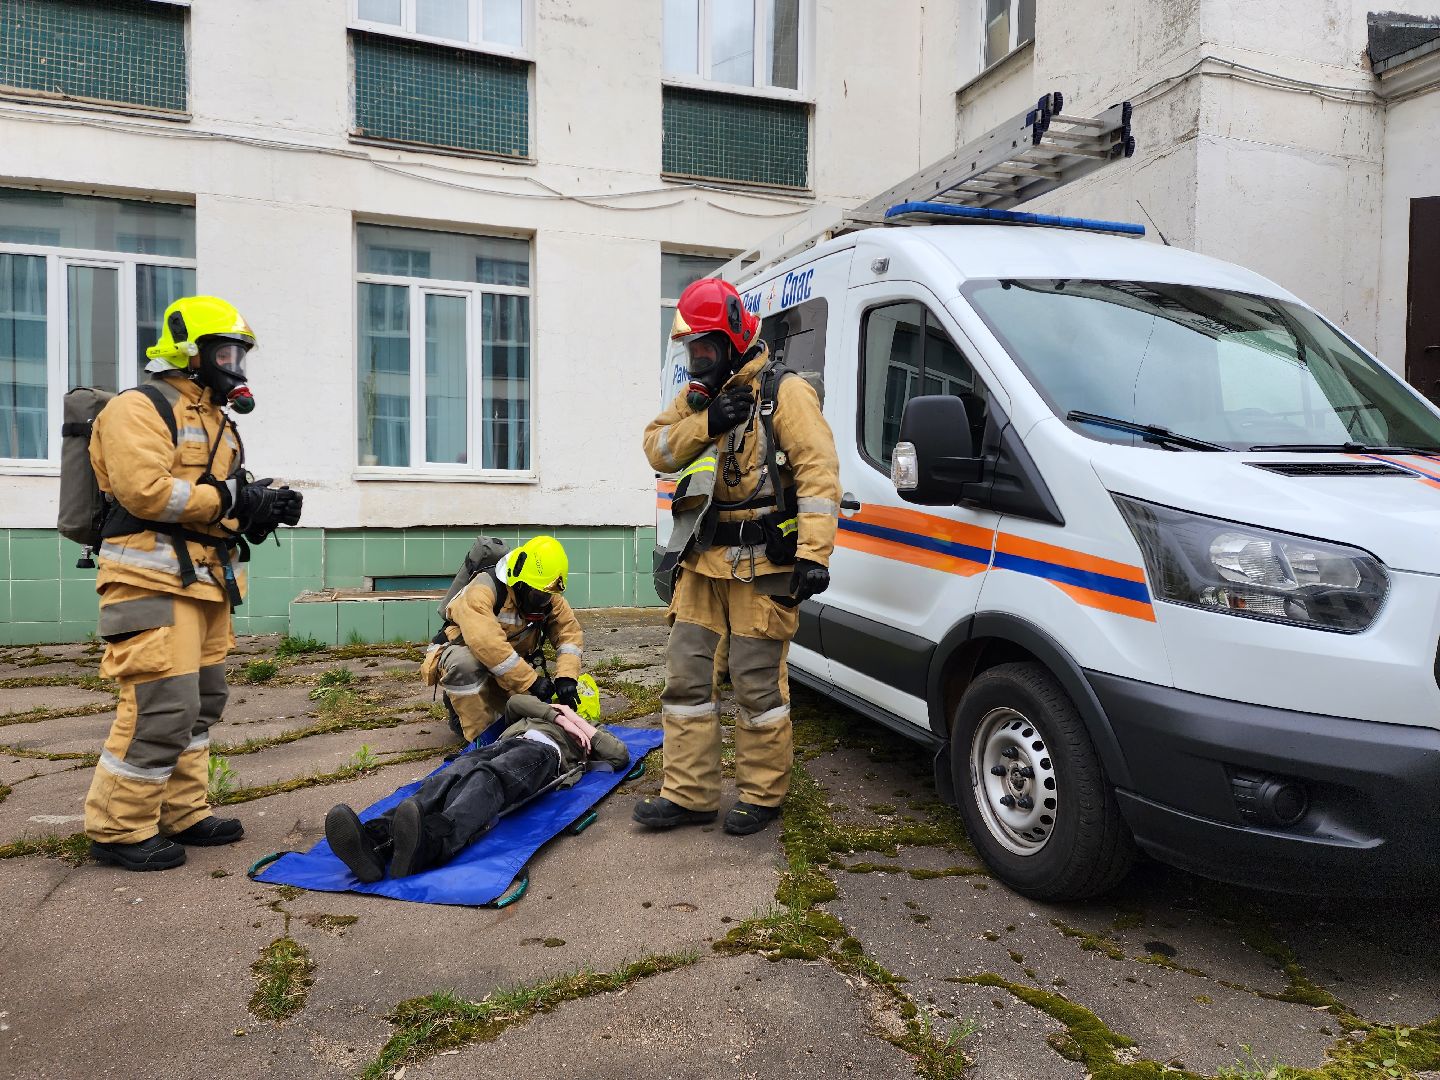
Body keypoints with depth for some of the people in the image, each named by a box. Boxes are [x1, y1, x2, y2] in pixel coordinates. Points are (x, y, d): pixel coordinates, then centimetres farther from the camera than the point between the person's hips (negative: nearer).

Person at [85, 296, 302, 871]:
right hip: (154, 580, -10)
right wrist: (230, 498, -19)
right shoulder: (140, 409, -7)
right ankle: (118, 829, 4)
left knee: (201, 703, 14)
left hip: (205, 582, 10)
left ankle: (183, 814, 25)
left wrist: (262, 508, 0)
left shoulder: (216, 420, 22)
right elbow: (144, 490, -21)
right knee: (162, 706, -11)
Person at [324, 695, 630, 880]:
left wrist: (582, 725, 27)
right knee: (452, 775, -35)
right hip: (503, 743, 3)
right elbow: (515, 702, 26)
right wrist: (557, 716, 17)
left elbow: (620, 755, 29)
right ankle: (375, 840, -65)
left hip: (542, 749, -3)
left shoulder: (584, 736, 47)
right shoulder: (534, 712, 51)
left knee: (489, 778, -41)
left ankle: (429, 841, -75)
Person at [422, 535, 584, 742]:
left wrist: (566, 676, -29)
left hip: (513, 669, 6)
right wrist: (531, 680, -41)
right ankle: (480, 734, -24)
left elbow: (569, 630, -11)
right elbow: (488, 644, -42)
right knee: (466, 662, -39)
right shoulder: (482, 591, -30)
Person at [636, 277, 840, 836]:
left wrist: (814, 553, -24)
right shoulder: (695, 397, 15)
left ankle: (762, 795, 17)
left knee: (757, 683, 0)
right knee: (686, 674, 8)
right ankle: (688, 794, 18)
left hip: (764, 565, -7)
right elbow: (657, 449, 6)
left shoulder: (784, 393, -8)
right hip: (704, 561, 7)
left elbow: (818, 471, -16)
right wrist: (706, 423, -13)